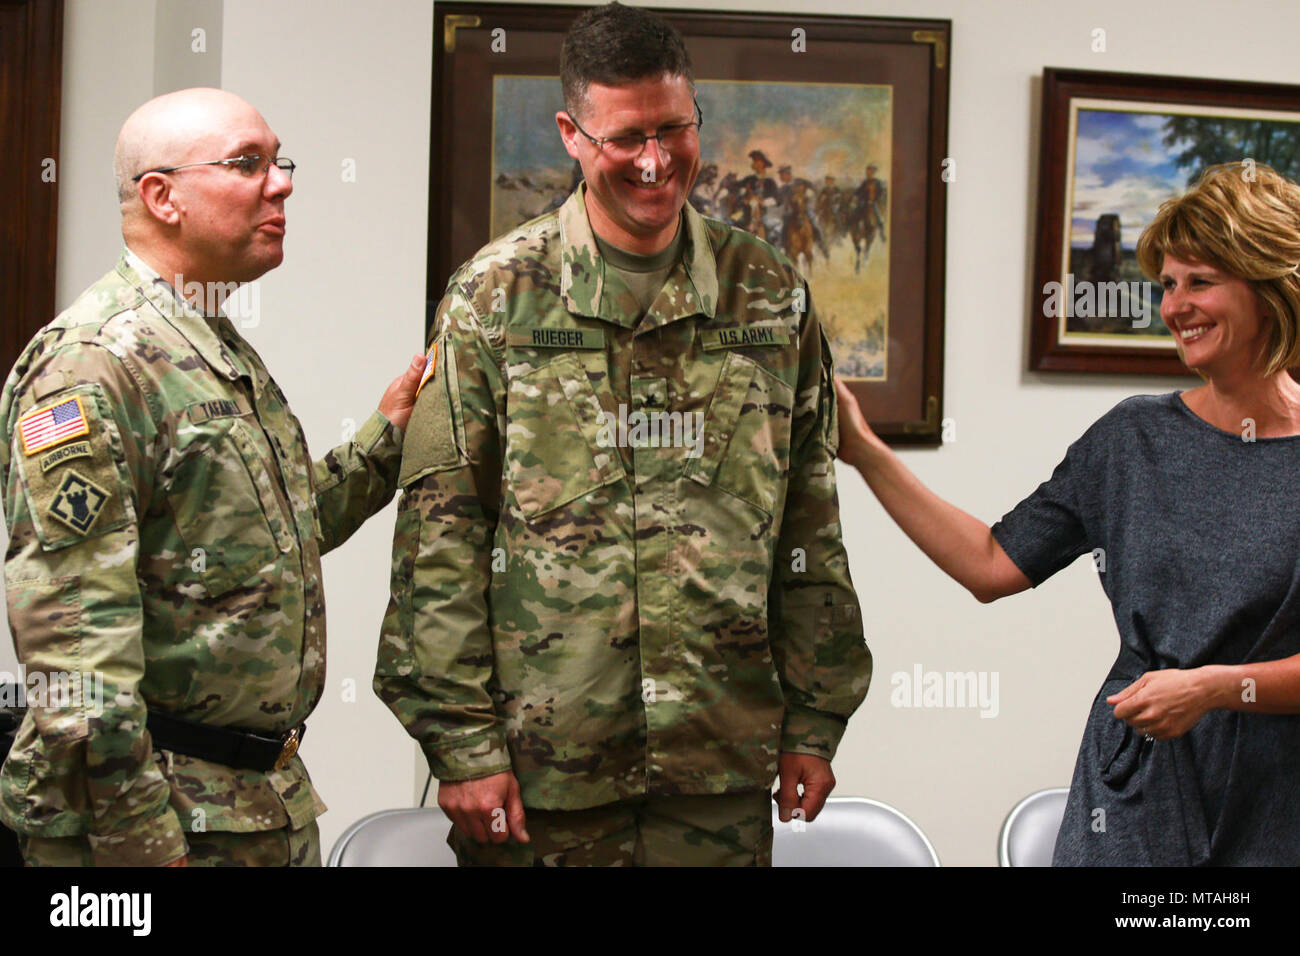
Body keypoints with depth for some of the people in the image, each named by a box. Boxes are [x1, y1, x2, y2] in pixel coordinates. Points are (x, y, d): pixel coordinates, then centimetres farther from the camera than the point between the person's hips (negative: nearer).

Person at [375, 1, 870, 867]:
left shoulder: (771, 296, 7)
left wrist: (815, 720, 7)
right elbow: (441, 533, -3)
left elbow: (810, 529, 10)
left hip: (720, 764, 2)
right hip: (539, 759, -2)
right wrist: (462, 739, -8)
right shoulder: (497, 295, -1)